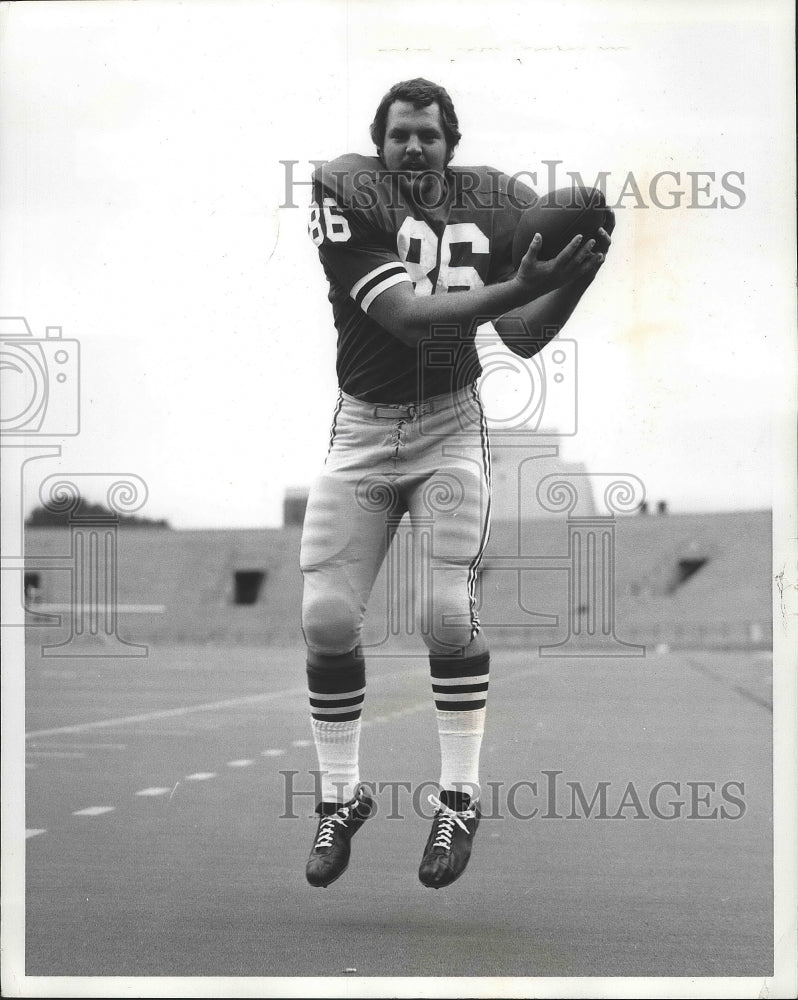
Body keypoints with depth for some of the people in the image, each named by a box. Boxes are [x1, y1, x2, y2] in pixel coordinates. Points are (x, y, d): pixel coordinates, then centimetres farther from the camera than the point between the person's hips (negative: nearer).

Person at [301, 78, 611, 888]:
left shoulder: (496, 205, -5)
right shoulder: (347, 194, -15)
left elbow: (524, 338, -6)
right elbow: (405, 317, -25)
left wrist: (575, 280, -25)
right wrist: (519, 285, -35)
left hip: (450, 427, 0)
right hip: (362, 428, 0)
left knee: (446, 612, -11)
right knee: (326, 617, -3)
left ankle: (458, 800, 6)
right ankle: (340, 798, 16)